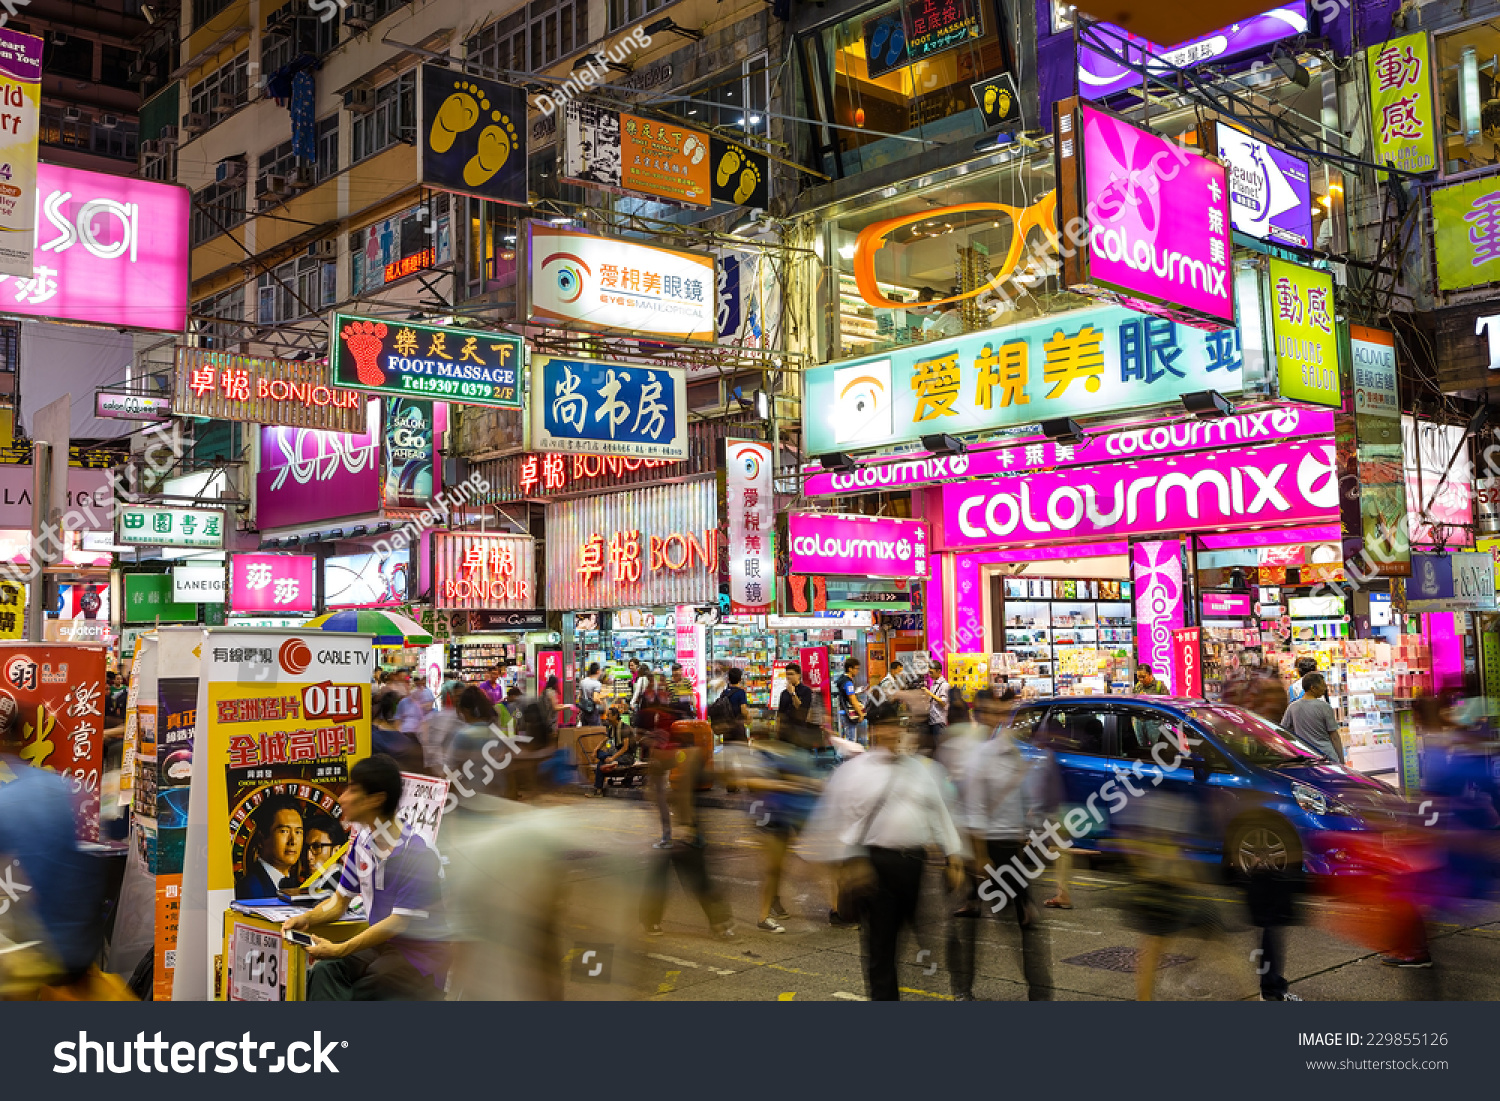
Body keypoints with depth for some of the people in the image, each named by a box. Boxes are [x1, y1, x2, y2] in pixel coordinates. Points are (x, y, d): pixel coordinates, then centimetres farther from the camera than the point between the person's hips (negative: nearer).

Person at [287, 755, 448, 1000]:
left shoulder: (417, 855, -17)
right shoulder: (362, 842, 6)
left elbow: (398, 922, -19)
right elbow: (340, 901, 14)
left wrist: (340, 950, -23)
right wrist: (306, 919, -6)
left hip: (419, 955, -6)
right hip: (381, 946, 6)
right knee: (324, 970, -21)